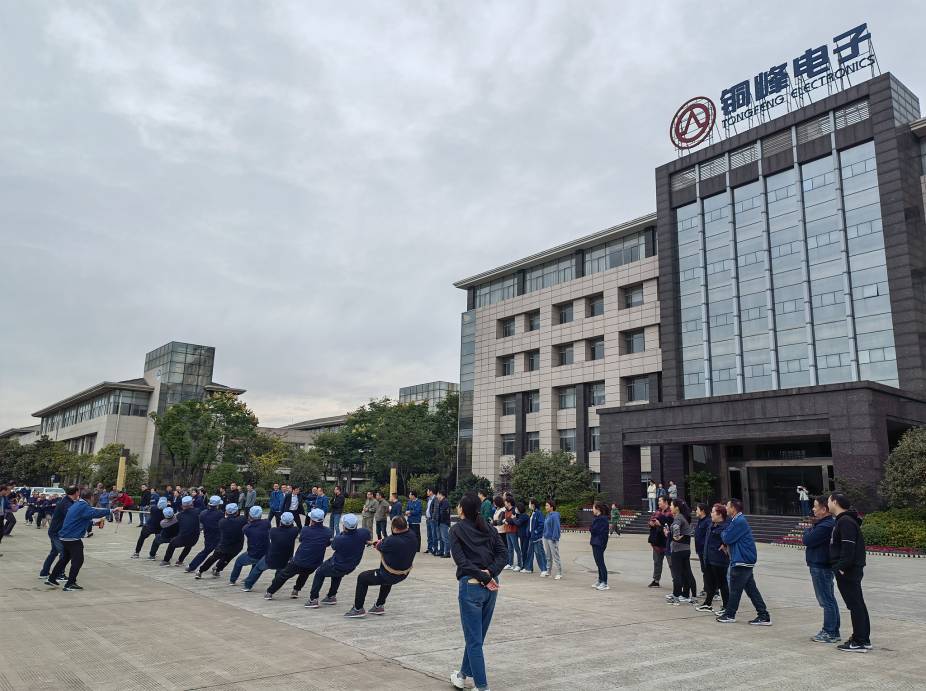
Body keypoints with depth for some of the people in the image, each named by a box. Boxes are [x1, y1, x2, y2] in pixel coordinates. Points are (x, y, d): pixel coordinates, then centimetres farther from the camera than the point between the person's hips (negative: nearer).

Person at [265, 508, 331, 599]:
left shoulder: (305, 530, -13)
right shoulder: (328, 532, -10)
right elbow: (328, 544, 8)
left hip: (298, 562, -2)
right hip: (314, 565, 2)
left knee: (283, 575, 19)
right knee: (304, 574, 36)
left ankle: (269, 593, 29)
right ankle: (295, 591, 38)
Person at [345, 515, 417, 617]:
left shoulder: (392, 542, -34)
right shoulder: (411, 536, -13)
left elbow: (381, 547, -13)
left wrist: (379, 544, 10)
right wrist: (383, 541, 6)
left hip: (390, 576, -7)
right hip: (404, 574, 7)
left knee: (362, 578, 12)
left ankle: (358, 609, 19)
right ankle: (379, 606, 47)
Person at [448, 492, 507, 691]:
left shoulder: (457, 530, -4)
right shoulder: (489, 529, 9)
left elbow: (461, 560, -15)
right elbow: (503, 554, 0)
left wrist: (483, 577, -15)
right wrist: (489, 572, -11)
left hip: (471, 585, -6)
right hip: (491, 586, 6)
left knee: (474, 639, 3)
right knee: (476, 635, 20)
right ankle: (463, 674, 36)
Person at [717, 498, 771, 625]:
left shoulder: (739, 522, -19)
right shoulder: (738, 520, 15)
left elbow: (727, 538, -19)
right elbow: (730, 539, 20)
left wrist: (723, 534, 1)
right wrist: (726, 543, 2)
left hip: (741, 562, -10)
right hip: (746, 561, 10)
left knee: (735, 589, 2)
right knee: (751, 589, 10)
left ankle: (729, 615, 12)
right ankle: (764, 616, 11)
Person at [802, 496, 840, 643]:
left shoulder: (825, 526, -23)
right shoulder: (828, 523, 12)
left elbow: (806, 540, -20)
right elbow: (807, 539, 17)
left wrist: (807, 530, -3)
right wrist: (810, 529, 0)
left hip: (820, 568, -11)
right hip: (823, 566, 11)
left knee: (826, 601, -4)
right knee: (829, 600, 16)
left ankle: (830, 633, 3)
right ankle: (833, 631, 24)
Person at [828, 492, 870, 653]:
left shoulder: (845, 522, -18)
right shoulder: (844, 520, 14)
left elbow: (848, 548, -23)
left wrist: (842, 567, -21)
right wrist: (841, 567, 19)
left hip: (847, 572, -10)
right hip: (853, 570, 10)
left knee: (855, 605, -4)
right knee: (858, 605, 15)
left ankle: (859, 642, 1)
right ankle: (863, 639, 23)